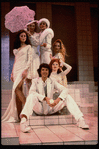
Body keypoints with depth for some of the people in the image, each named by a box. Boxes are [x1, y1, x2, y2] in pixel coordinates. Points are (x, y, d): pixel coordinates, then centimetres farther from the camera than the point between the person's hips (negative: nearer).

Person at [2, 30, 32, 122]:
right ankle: (19, 114, -2)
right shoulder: (16, 48, 23)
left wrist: (26, 70, -17)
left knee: (16, 89, -21)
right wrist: (12, 73, 14)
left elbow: (29, 59, -3)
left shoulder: (28, 46, 7)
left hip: (23, 68, -5)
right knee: (18, 90, -2)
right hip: (16, 69, 5)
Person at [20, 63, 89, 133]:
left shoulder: (52, 82, 7)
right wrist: (45, 98, -32)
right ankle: (23, 120, -58)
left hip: (50, 108, 3)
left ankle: (80, 120, -27)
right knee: (32, 96, -33)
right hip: (39, 108, -3)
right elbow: (32, 92, -20)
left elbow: (64, 90, -6)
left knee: (67, 97, -14)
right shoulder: (35, 81, 1)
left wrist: (58, 99, -26)